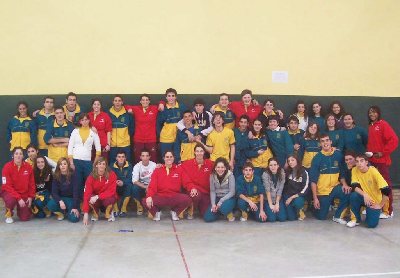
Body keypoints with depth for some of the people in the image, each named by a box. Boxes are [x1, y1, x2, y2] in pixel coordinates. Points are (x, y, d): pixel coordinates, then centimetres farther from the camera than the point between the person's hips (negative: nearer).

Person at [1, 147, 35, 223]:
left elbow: (32, 183, 5)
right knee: (12, 200, -39)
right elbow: (7, 186, -18)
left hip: (24, 194, 3)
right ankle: (9, 214, -3)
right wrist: (18, 198, -24)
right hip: (9, 192, -3)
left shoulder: (28, 167, -6)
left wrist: (30, 197, -4)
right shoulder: (7, 167, -15)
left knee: (25, 218, -6)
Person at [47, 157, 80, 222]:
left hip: (72, 199, -2)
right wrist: (60, 201, -30)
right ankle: (61, 212, 3)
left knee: (74, 218, -25)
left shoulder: (72, 175, -12)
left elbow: (75, 191, -17)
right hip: (61, 198, 2)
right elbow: (54, 192, -10)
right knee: (50, 205, -30)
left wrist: (75, 207, -23)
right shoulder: (56, 176, -5)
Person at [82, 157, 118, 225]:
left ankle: (109, 213, 0)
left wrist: (97, 197, -35)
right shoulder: (91, 177, -17)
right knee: (90, 198, -31)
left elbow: (111, 191, -22)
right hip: (96, 200, 1)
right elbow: (87, 194, -23)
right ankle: (95, 213, 1)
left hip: (108, 197, -1)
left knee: (108, 200, -35)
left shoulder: (111, 174, -19)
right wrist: (86, 213, -32)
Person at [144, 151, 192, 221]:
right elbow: (152, 186, -5)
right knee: (145, 201, -28)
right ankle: (157, 212, 8)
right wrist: (149, 196, -24)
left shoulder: (179, 169, 6)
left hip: (175, 197, 1)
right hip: (160, 197, 0)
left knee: (187, 199, -29)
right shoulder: (157, 171, 5)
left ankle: (174, 212, 5)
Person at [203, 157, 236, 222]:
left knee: (224, 207, -38)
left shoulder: (230, 175, -14)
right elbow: (212, 191, -1)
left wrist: (220, 202, -22)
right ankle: (219, 210, 18)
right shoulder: (212, 176, -4)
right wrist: (213, 204, -15)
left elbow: (232, 192, -15)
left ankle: (230, 214, -2)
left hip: (228, 198, -3)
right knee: (208, 218, -13)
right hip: (217, 198, 3)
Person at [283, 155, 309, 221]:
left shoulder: (304, 172, -10)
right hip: (288, 195, 2)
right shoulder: (287, 172, 2)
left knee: (297, 201, -38)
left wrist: (292, 197, -18)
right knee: (291, 218, -13)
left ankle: (300, 210, -2)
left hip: (299, 196, -2)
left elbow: (305, 189, -13)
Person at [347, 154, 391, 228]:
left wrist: (380, 205, -17)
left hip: (375, 201, -3)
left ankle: (372, 212, 18)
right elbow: (355, 187, -16)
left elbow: (386, 190, -24)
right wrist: (364, 194, -34)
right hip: (364, 198, 3)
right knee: (353, 196, -31)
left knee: (372, 224, -18)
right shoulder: (355, 170, -10)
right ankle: (357, 219, -7)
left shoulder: (373, 171, -22)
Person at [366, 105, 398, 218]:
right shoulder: (370, 126, 14)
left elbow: (394, 140, -17)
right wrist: (368, 151, 6)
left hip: (382, 160, -7)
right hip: (372, 160, 7)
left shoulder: (383, 124, -8)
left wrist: (383, 152, -16)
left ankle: (388, 211, 2)